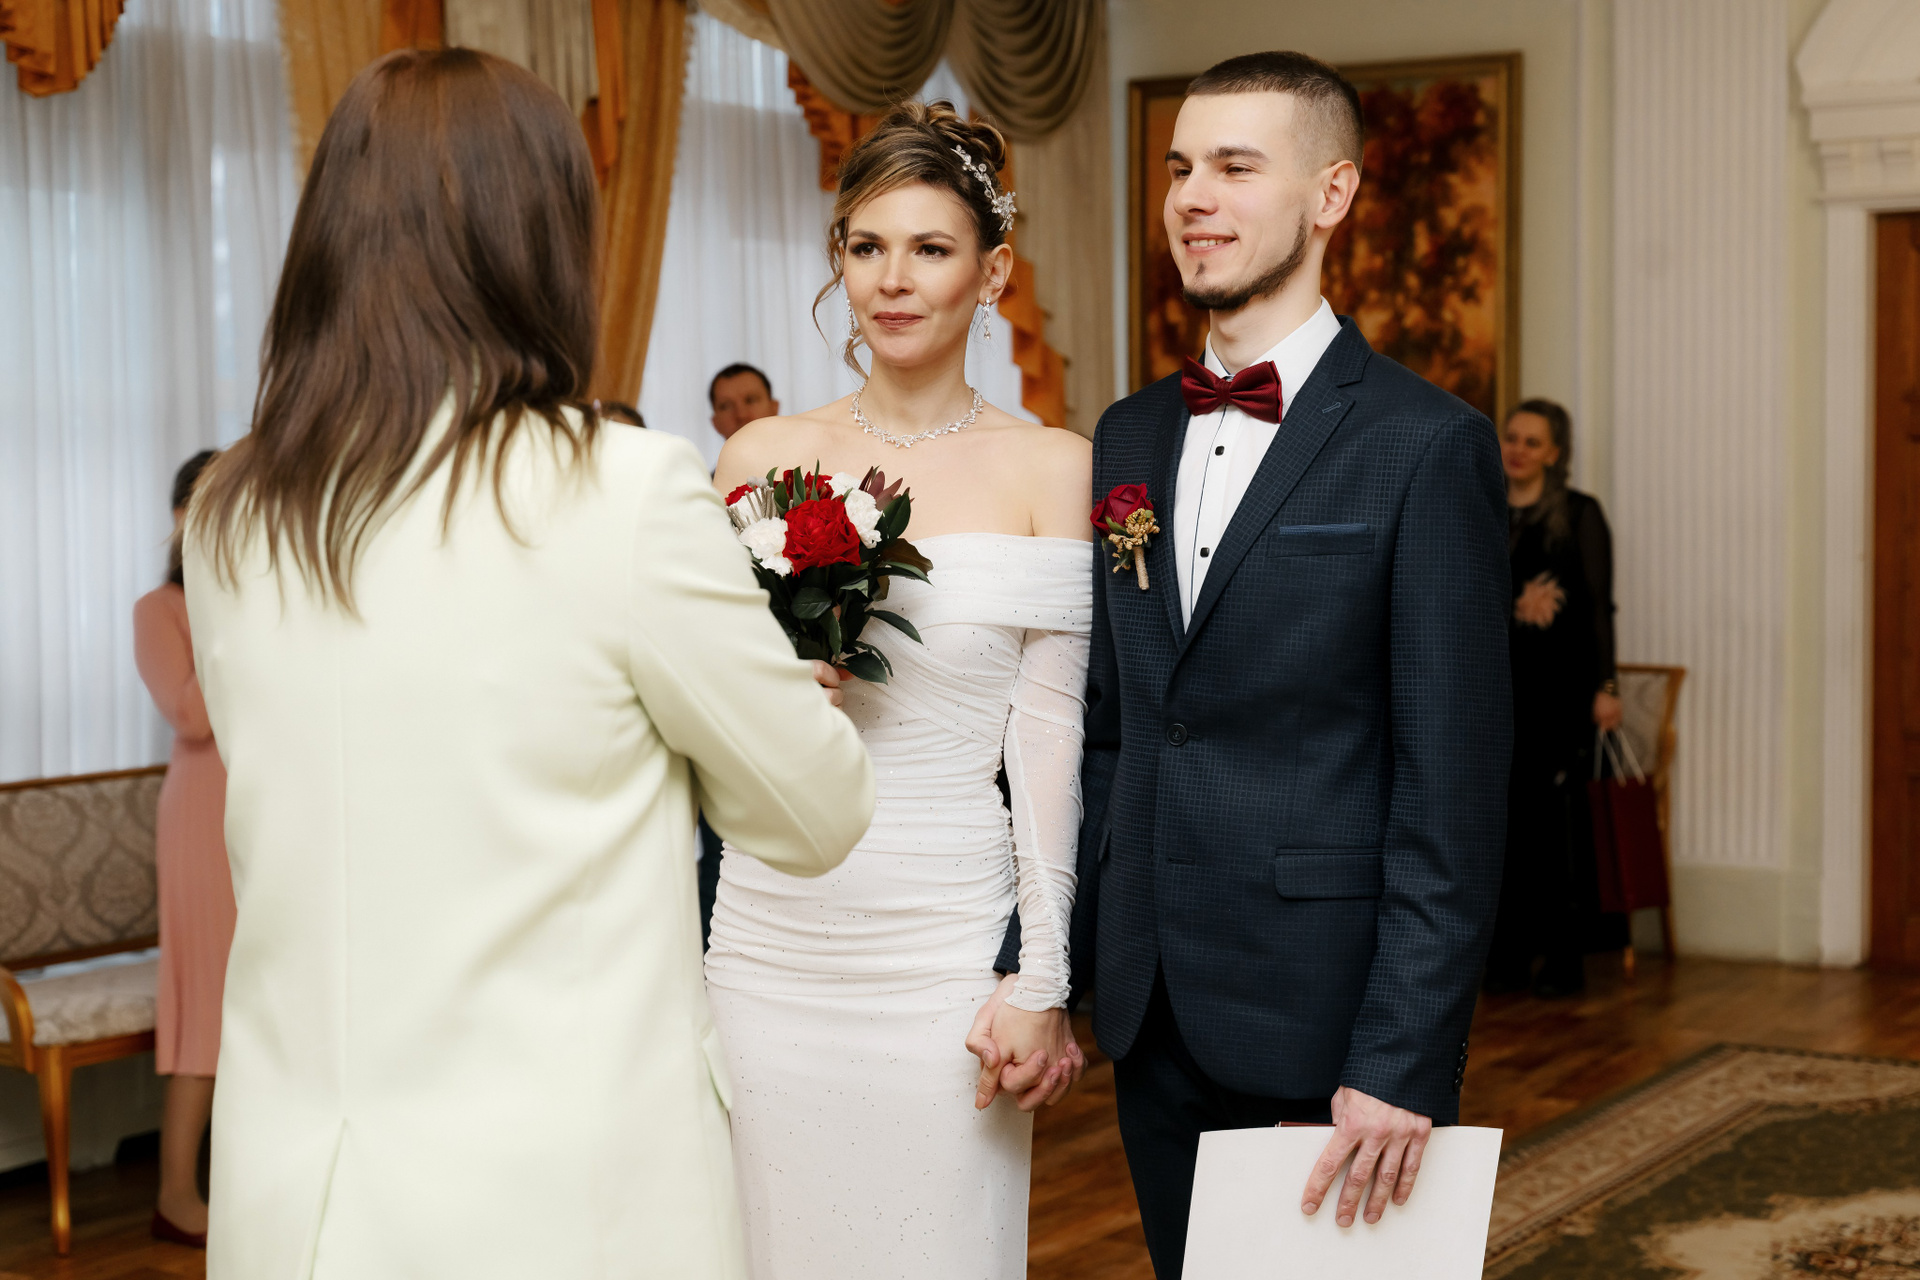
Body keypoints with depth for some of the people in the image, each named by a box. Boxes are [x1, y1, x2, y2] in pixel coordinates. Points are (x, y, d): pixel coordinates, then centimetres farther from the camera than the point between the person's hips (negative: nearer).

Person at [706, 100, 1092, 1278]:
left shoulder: (1049, 468, -2)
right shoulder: (762, 457, 5)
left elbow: (1050, 735, -4)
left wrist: (1042, 983, -6)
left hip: (942, 944, -2)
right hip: (770, 935, 2)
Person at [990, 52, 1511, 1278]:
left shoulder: (1427, 445, -10)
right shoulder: (1131, 435, 10)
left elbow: (1453, 785, -13)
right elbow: (1106, 727, 12)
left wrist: (1403, 1060, -17)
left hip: (1327, 1013, -6)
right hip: (1155, 1011, 6)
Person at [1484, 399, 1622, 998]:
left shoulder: (1579, 515, 0)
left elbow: (1598, 603, -4)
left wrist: (1605, 685, -10)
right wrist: (1514, 607, -9)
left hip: (1559, 680, -4)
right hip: (1499, 680, 4)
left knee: (1558, 814, -6)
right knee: (1505, 816, 3)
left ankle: (1566, 959, -1)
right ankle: (1509, 953, 10)